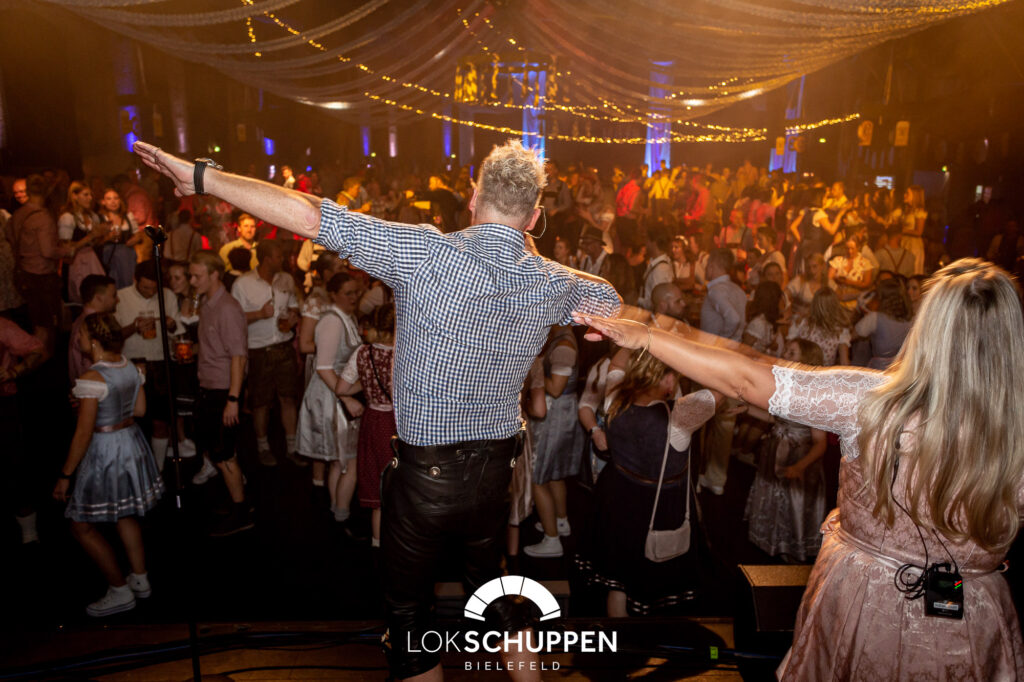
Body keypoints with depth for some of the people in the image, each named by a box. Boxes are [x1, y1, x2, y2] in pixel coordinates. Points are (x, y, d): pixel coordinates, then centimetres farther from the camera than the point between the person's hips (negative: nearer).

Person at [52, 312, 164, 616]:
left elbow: (83, 433, -21)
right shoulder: (131, 366, -1)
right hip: (132, 442, 8)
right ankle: (140, 579, 32)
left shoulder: (93, 378, -23)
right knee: (126, 515, 23)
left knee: (82, 526, 7)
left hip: (105, 450, -8)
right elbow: (140, 409, 9)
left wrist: (65, 475, -13)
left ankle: (120, 592, 13)